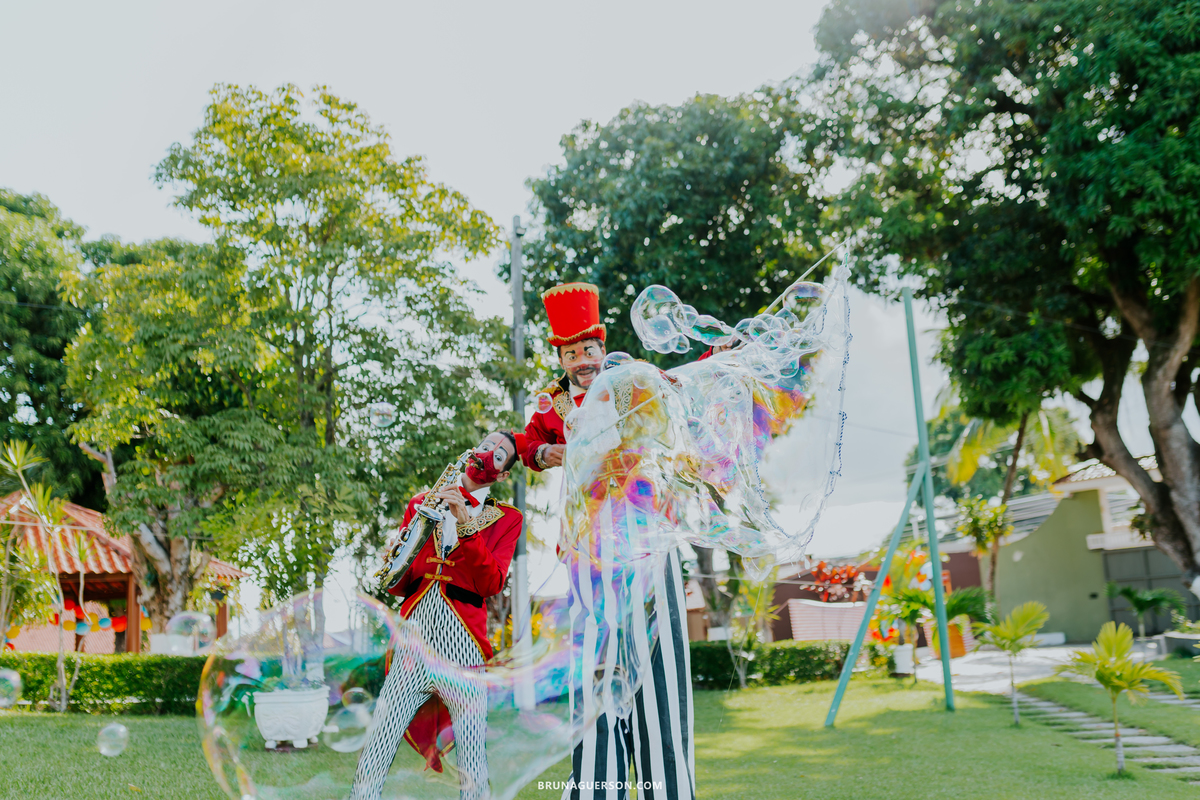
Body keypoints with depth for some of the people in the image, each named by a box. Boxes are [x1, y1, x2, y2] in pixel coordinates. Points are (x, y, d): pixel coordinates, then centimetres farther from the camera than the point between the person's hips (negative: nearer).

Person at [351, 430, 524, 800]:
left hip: (462, 646, -1)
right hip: (415, 642, 2)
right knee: (373, 760, -6)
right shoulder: (423, 503, 19)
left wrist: (465, 524, -12)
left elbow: (491, 584, -3)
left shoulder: (506, 518, 13)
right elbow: (396, 585, 17)